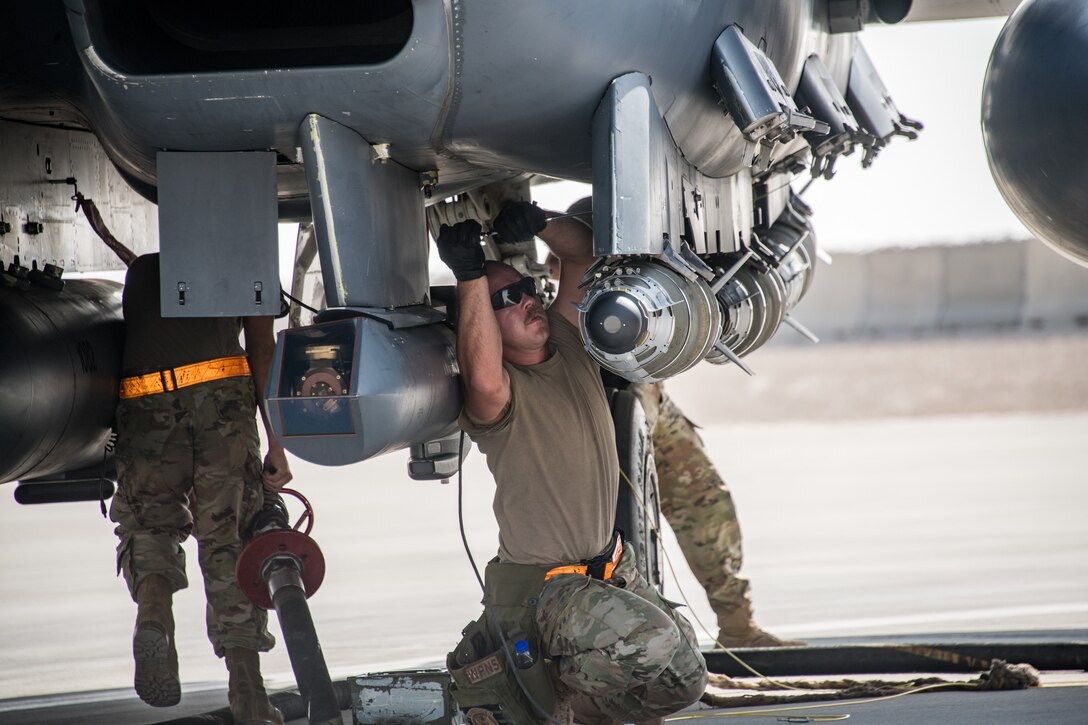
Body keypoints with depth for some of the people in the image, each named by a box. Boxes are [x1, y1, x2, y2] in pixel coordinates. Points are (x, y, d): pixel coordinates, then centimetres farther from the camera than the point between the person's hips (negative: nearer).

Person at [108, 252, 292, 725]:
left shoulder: (141, 270, 31)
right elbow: (262, 351, 14)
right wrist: (276, 444, 9)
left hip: (142, 402, 1)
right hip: (221, 392, -1)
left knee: (149, 522, 13)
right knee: (228, 532, 5)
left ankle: (153, 613, -21)